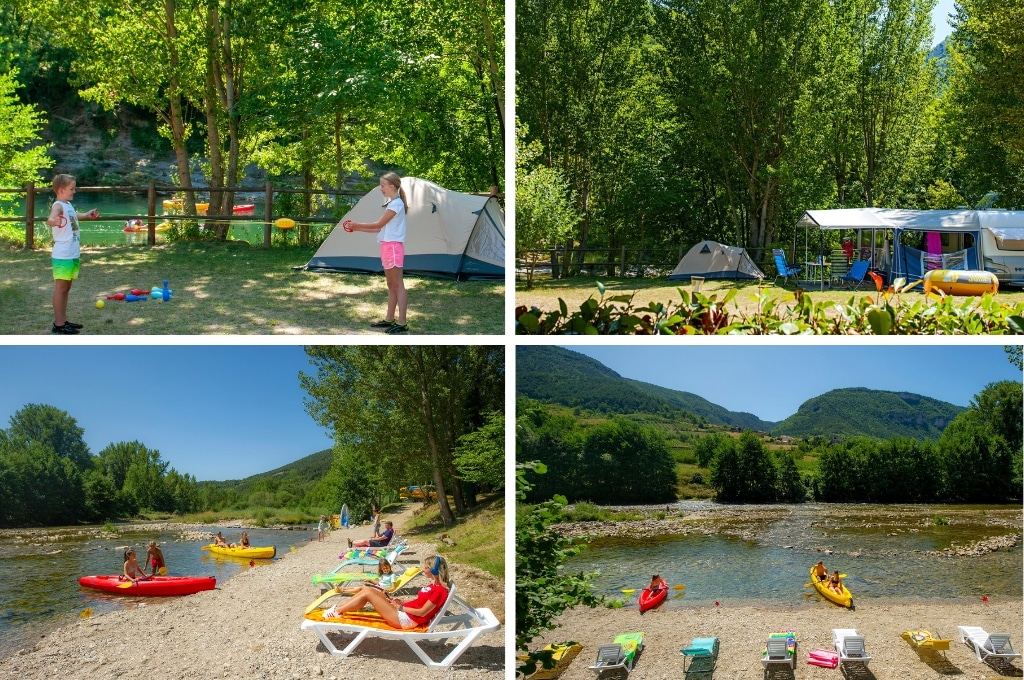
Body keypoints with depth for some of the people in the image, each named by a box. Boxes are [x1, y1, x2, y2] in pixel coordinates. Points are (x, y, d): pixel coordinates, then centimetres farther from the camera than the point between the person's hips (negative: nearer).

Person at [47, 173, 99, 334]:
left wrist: (87, 215, 45)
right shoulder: (58, 205, -16)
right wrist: (53, 221, -60)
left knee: (66, 288, 15)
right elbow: (51, 219, -39)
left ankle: (63, 321, 23)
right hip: (62, 256, -9)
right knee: (60, 288, -5)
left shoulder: (69, 205, 12)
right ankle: (58, 324, -1)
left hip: (73, 254, 9)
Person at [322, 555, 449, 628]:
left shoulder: (440, 590, -15)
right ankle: (338, 608, 8)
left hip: (405, 619, -10)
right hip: (402, 612, 10)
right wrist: (400, 603, 5)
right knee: (367, 589, 2)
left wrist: (400, 607, -10)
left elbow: (422, 612, -17)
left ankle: (336, 611, 0)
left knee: (368, 593, -12)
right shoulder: (433, 586, 15)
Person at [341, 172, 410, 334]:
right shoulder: (392, 203, 18)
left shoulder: (396, 203, -12)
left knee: (398, 285, -10)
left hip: (393, 246, -10)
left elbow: (378, 224, -14)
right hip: (387, 246, 10)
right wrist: (357, 228, 12)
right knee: (391, 285, 13)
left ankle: (402, 323, -10)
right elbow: (381, 228, 15)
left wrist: (356, 224, -5)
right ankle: (389, 319, 19)